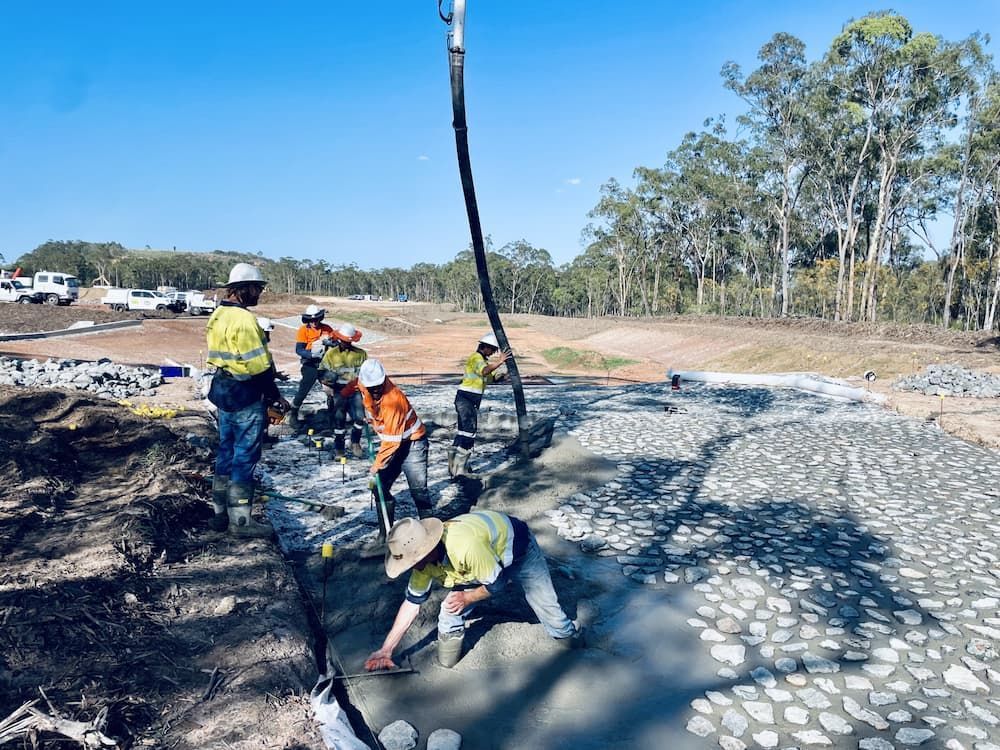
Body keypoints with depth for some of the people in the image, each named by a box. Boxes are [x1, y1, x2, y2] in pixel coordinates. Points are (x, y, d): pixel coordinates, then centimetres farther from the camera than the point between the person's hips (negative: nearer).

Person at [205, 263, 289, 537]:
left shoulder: (218, 316, 10)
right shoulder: (243, 319, -19)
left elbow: (221, 356, 14)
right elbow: (258, 365, -21)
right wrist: (275, 395, -10)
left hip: (222, 391, 9)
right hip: (246, 397, -9)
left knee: (226, 452, 17)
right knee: (245, 456, -1)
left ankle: (220, 513, 27)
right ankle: (240, 520, 7)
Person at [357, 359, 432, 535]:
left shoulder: (394, 399, -31)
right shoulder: (363, 386, -9)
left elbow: (392, 441, -30)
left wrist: (375, 468, -26)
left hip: (412, 442, -7)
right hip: (389, 442, 7)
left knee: (418, 490, -11)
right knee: (380, 486, 4)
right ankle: (385, 532, 14)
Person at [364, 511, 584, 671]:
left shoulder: (465, 547, -47)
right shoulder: (424, 557, -23)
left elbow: (497, 582, -30)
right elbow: (412, 603, -11)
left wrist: (467, 597, -16)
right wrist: (386, 649, -9)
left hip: (518, 548, -5)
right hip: (484, 556, 5)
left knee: (546, 605, 2)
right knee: (450, 611, -8)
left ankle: (569, 635, 32)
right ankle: (448, 656, 16)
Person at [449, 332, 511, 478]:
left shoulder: (482, 359, 21)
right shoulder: (476, 357, -11)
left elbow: (493, 378, 16)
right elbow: (484, 371, -33)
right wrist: (499, 361, -39)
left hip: (472, 400, 11)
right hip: (466, 398, -11)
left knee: (463, 431, 13)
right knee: (469, 432, -14)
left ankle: (454, 465, 21)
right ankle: (460, 469, -14)